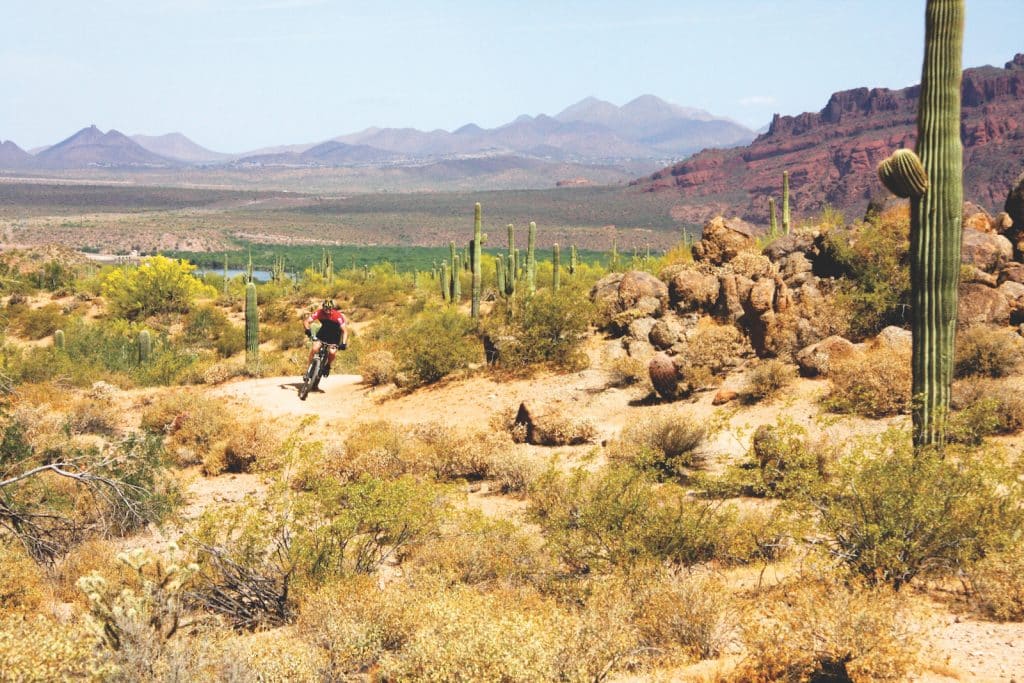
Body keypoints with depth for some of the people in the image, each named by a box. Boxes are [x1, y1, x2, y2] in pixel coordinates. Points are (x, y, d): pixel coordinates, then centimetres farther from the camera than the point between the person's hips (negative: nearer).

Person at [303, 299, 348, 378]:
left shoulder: (338, 316, -32)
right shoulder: (319, 313, -26)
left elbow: (345, 330, -33)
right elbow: (306, 320, -28)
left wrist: (344, 343, -46)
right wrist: (308, 330, -47)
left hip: (334, 335, -2)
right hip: (323, 332, 2)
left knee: (332, 352, -20)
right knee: (315, 348, -20)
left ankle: (327, 366, 11)